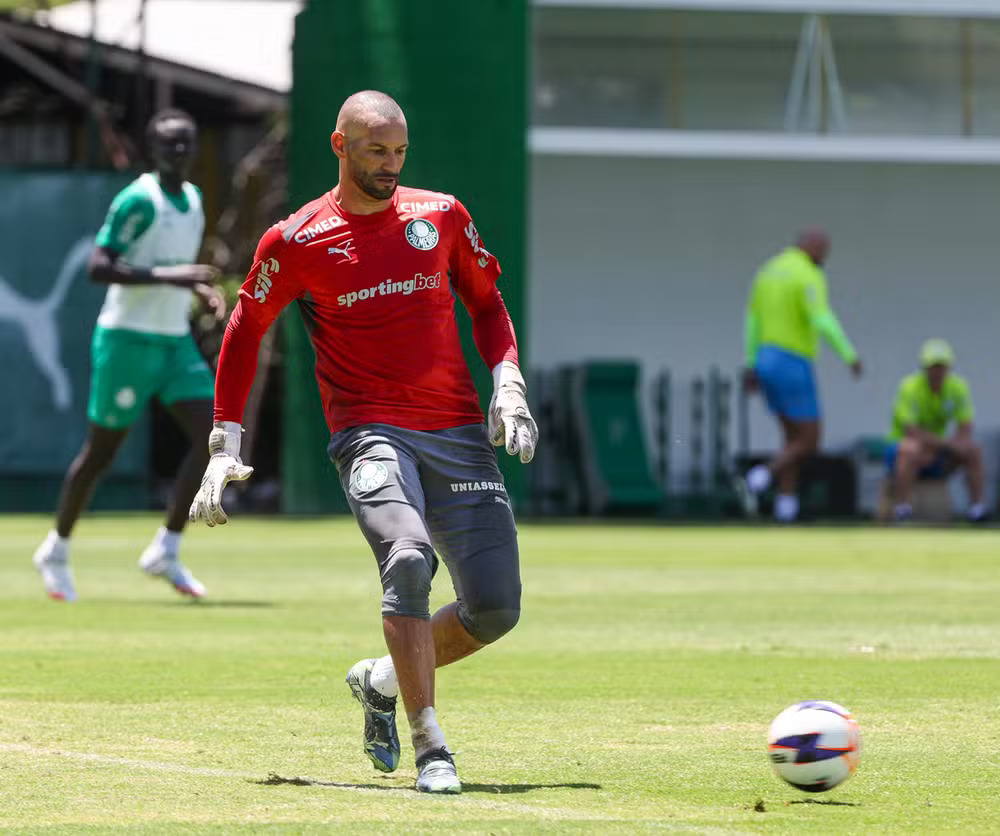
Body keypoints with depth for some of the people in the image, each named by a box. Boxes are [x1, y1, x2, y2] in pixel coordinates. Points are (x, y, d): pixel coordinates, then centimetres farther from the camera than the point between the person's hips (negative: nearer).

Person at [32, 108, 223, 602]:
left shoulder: (193, 199, 11)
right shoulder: (138, 200, -15)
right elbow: (98, 267, -22)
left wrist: (201, 290, 6)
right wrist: (167, 276, -29)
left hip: (175, 341, 7)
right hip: (127, 339, -7)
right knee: (101, 451, 3)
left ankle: (166, 551, -2)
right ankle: (56, 550, 23)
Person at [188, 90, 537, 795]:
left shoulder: (442, 215, 10)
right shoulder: (296, 241, 1)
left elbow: (486, 302, 22)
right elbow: (245, 332, 10)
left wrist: (509, 383, 5)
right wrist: (226, 446, 6)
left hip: (459, 433, 4)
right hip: (371, 435, -4)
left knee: (496, 609, -4)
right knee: (409, 559, -30)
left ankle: (382, 681, 24)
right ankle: (429, 748, -25)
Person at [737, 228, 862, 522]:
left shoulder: (768, 271, 13)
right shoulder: (809, 277, -16)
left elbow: (753, 320, 16)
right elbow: (823, 322, -27)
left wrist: (751, 366, 20)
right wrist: (850, 355, -17)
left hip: (767, 363, 9)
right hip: (793, 368, -9)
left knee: (794, 439, 15)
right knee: (809, 443, -1)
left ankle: (786, 511, 8)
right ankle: (757, 481, -20)